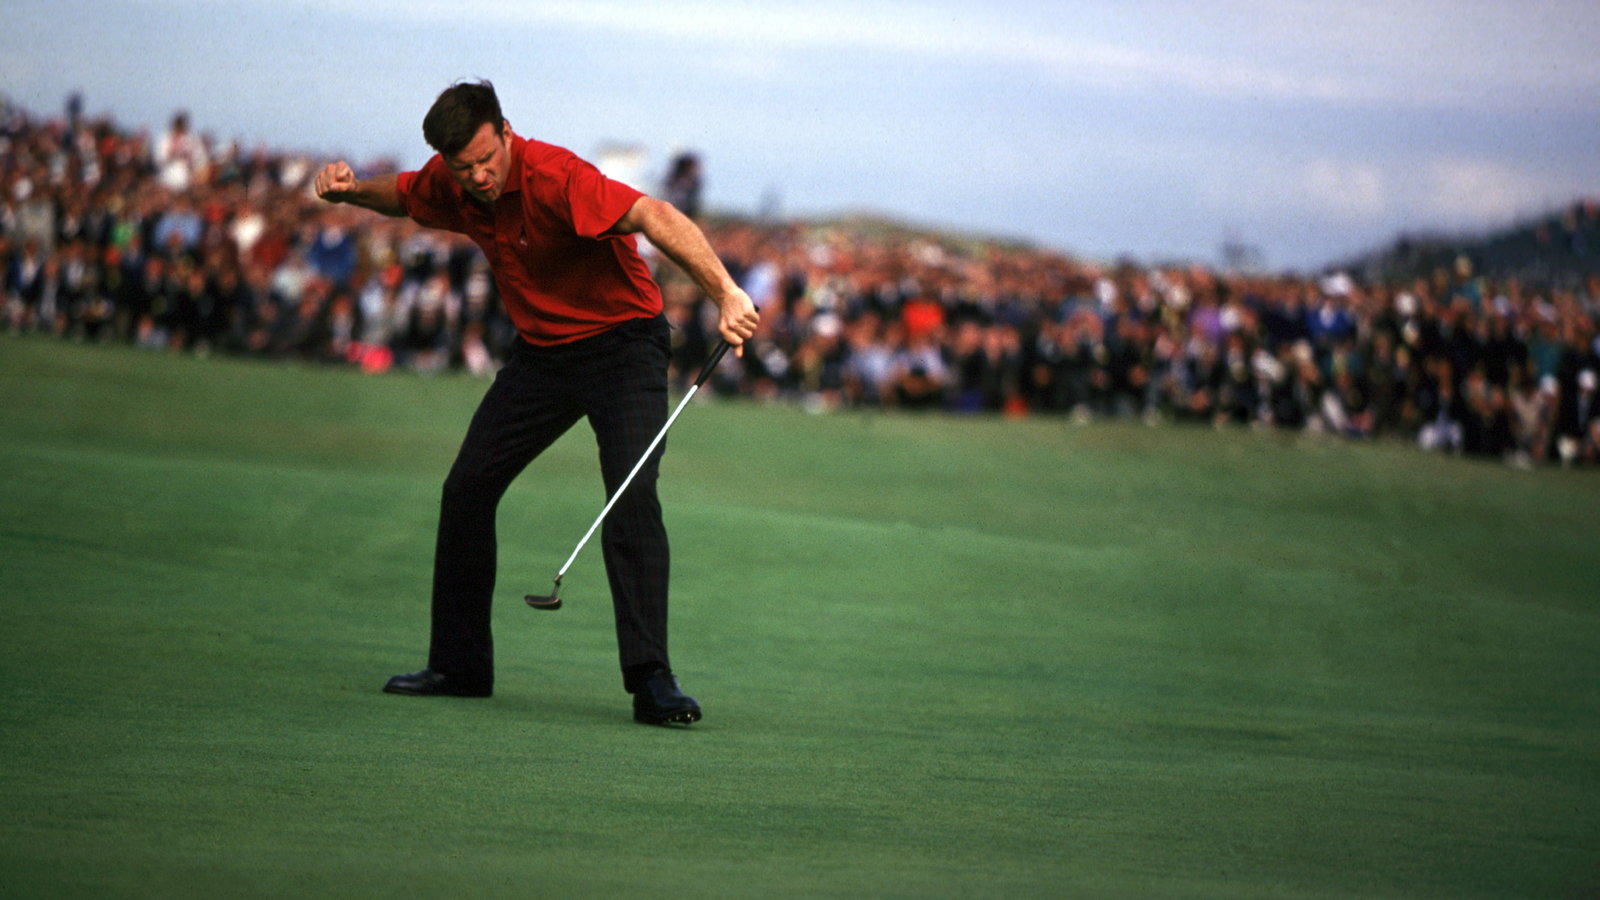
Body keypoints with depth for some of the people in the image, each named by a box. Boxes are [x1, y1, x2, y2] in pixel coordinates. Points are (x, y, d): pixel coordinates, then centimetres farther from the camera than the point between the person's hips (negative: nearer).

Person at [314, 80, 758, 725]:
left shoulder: (554, 177, -30)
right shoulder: (449, 183, -7)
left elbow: (654, 217, -44)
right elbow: (400, 197, 17)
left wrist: (725, 293, -57)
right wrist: (350, 188, -7)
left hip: (622, 342, -7)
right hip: (540, 351, 7)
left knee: (632, 496, -23)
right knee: (467, 488, 3)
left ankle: (650, 680, -24)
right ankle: (460, 665, 16)